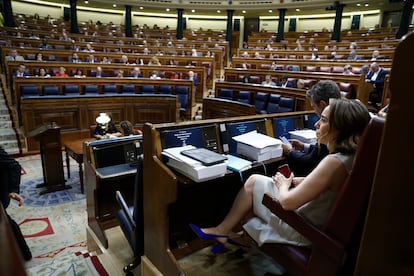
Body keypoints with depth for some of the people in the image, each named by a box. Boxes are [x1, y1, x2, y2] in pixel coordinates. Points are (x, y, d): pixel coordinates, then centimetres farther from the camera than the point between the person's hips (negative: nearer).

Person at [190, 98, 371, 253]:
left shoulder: (334, 162, -30)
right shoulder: (352, 155, -3)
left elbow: (287, 202, -28)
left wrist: (283, 185, -7)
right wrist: (297, 182, 3)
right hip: (322, 224, 8)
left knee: (253, 182, 4)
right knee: (255, 182, 13)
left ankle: (222, 231, 22)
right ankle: (223, 231, 20)